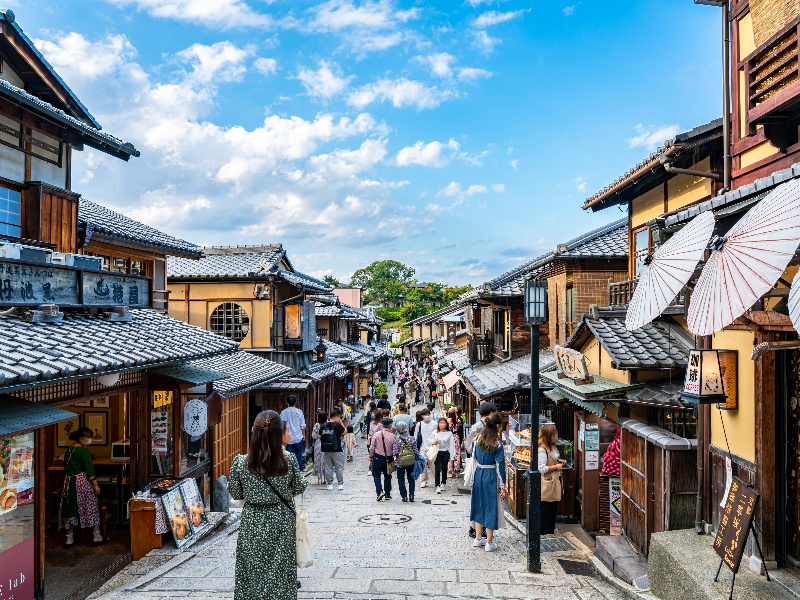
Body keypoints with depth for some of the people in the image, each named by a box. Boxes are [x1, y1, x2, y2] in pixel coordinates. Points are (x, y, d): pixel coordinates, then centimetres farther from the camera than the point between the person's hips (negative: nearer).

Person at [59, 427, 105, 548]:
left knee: (70, 510, 11)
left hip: (69, 483, 7)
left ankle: (69, 539, 15)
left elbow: (66, 468, 16)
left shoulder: (68, 451, 8)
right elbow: (89, 471, -16)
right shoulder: (84, 451, -14)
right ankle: (97, 537, 10)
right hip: (83, 483, -7)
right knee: (91, 508, 4)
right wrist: (96, 485, -12)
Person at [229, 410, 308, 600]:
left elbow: (235, 494, -3)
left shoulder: (240, 462, -16)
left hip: (253, 523, 0)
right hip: (281, 521, 0)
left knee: (253, 572, 15)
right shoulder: (289, 460, -17)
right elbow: (300, 487, -2)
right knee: (281, 571, 16)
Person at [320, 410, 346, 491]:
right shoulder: (337, 425, -12)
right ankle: (340, 484, 7)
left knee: (328, 467, 11)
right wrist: (341, 423, 6)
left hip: (326, 450, 4)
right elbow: (344, 432, 0)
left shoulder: (323, 426, 2)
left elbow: (319, 436, 8)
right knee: (339, 467, 5)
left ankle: (329, 484, 14)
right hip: (337, 450, -4)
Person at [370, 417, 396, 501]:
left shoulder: (377, 434, -10)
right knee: (387, 476, 16)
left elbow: (372, 447, -4)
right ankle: (387, 494, 21)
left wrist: (371, 456, 10)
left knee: (376, 475, 11)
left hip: (378, 457, 0)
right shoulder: (392, 436, -13)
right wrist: (394, 458, 10)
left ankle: (379, 491, -7)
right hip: (388, 458, 0)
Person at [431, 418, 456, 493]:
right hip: (437, 452, -1)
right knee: (437, 469, -6)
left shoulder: (449, 433, -3)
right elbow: (431, 440, 10)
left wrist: (451, 455, -1)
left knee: (444, 469, 11)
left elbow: (451, 444, 1)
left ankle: (443, 483, 29)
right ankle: (438, 486, -4)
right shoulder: (435, 432, -2)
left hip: (445, 453, 1)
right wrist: (433, 442, -14)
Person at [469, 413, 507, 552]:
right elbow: (500, 465, -13)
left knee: (479, 505, 18)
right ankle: (489, 543, 13)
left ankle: (478, 538, 27)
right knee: (491, 507, 5)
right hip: (491, 477, -5)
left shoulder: (478, 439, 1)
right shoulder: (497, 444, -15)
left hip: (478, 474, 6)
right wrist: (502, 486, -9)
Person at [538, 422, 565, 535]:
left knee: (553, 508, 17)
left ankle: (551, 532, 27)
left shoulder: (553, 447, 9)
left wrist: (560, 462, 7)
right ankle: (545, 534, 11)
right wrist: (556, 467, -18)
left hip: (555, 482, 10)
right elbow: (542, 468, -25)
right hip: (547, 485, -10)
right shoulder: (542, 450, -22)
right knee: (546, 512, 0)